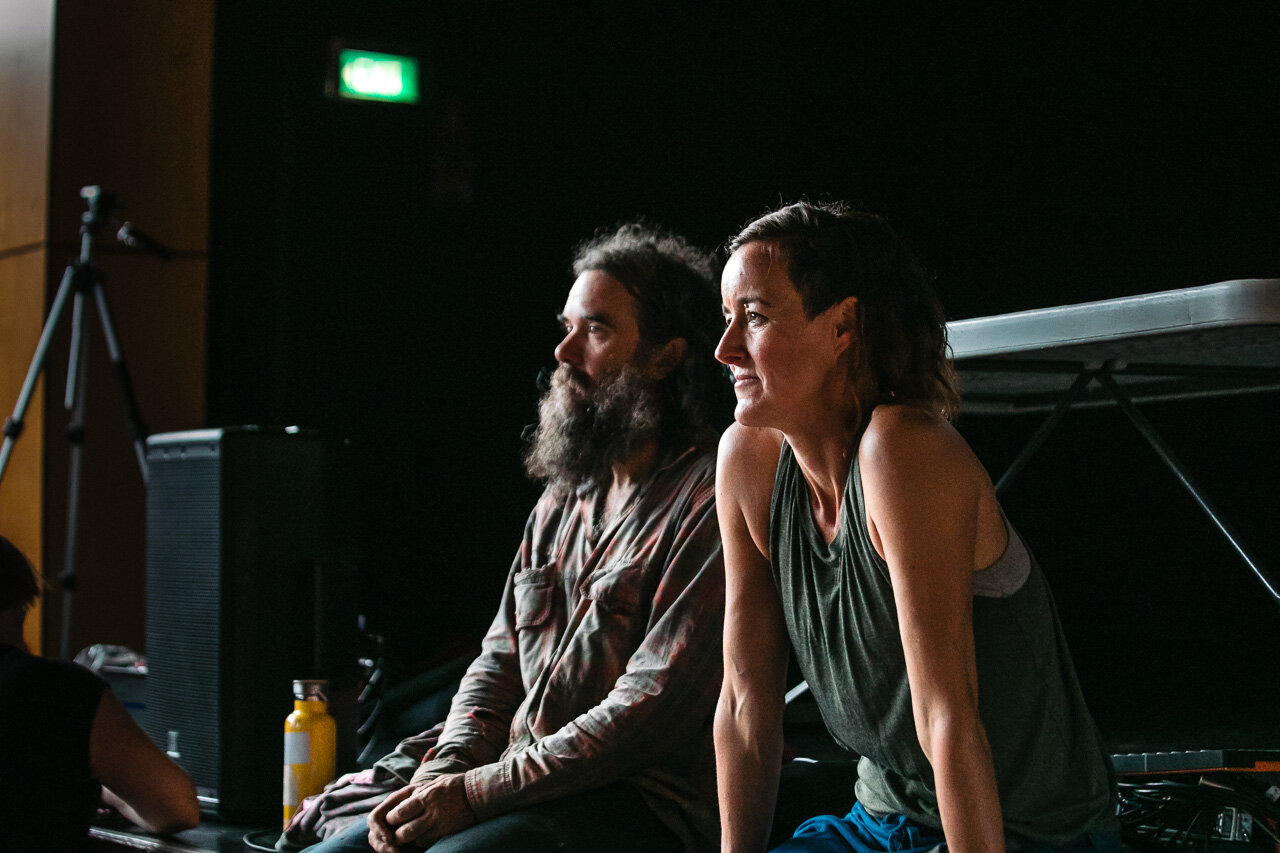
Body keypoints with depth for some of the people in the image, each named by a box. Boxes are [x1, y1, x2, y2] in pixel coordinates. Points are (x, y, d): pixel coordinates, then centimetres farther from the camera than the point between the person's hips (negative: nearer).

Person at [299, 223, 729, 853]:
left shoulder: (709, 502, -11)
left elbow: (651, 710, -18)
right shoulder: (565, 498, 18)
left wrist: (476, 792, -17)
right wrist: (442, 772, -2)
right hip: (520, 793, 8)